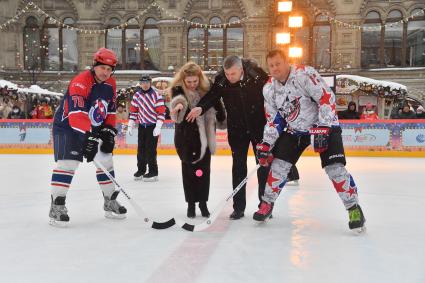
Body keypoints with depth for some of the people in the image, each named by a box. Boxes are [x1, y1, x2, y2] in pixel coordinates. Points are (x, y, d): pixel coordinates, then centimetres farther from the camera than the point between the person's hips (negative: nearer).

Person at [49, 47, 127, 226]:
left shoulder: (111, 84, -2)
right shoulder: (80, 82, -27)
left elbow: (110, 110, 8)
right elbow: (77, 114, -38)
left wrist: (109, 131, -2)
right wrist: (89, 136, -46)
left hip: (95, 127, 7)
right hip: (67, 126, -7)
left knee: (105, 160, 5)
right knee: (68, 162, -19)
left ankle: (110, 202, 18)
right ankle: (56, 206, -7)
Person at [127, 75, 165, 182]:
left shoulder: (156, 95, -11)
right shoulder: (137, 95, 6)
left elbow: (161, 112, -13)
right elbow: (133, 111, 11)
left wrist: (158, 127, -19)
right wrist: (130, 125, 7)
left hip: (153, 125, -5)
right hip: (142, 125, 5)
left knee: (150, 149, -8)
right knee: (141, 148, 9)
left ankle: (153, 172, 0)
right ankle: (141, 169, 22)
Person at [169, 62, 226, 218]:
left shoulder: (207, 89, -4)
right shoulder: (179, 90, -10)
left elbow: (217, 105, 9)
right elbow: (178, 99, -30)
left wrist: (222, 121, 13)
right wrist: (178, 104, -52)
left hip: (205, 136, 2)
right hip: (186, 137, -2)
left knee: (204, 170, 8)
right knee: (189, 170, 5)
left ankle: (203, 202, 21)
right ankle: (191, 203, 18)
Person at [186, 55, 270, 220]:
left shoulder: (257, 75, -18)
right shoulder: (221, 80, -13)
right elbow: (212, 96, -14)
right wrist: (201, 108, -34)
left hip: (259, 126, -1)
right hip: (237, 129, 2)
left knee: (263, 165, 5)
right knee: (238, 166, 2)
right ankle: (239, 207, 11)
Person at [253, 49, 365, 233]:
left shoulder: (304, 74, -22)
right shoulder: (269, 89, -1)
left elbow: (327, 98, -24)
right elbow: (274, 119, 5)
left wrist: (323, 128, -29)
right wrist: (266, 144, -3)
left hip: (324, 125, -5)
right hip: (294, 130, 6)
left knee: (334, 168, -15)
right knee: (278, 165, 0)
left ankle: (353, 208, 1)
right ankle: (267, 204, 18)